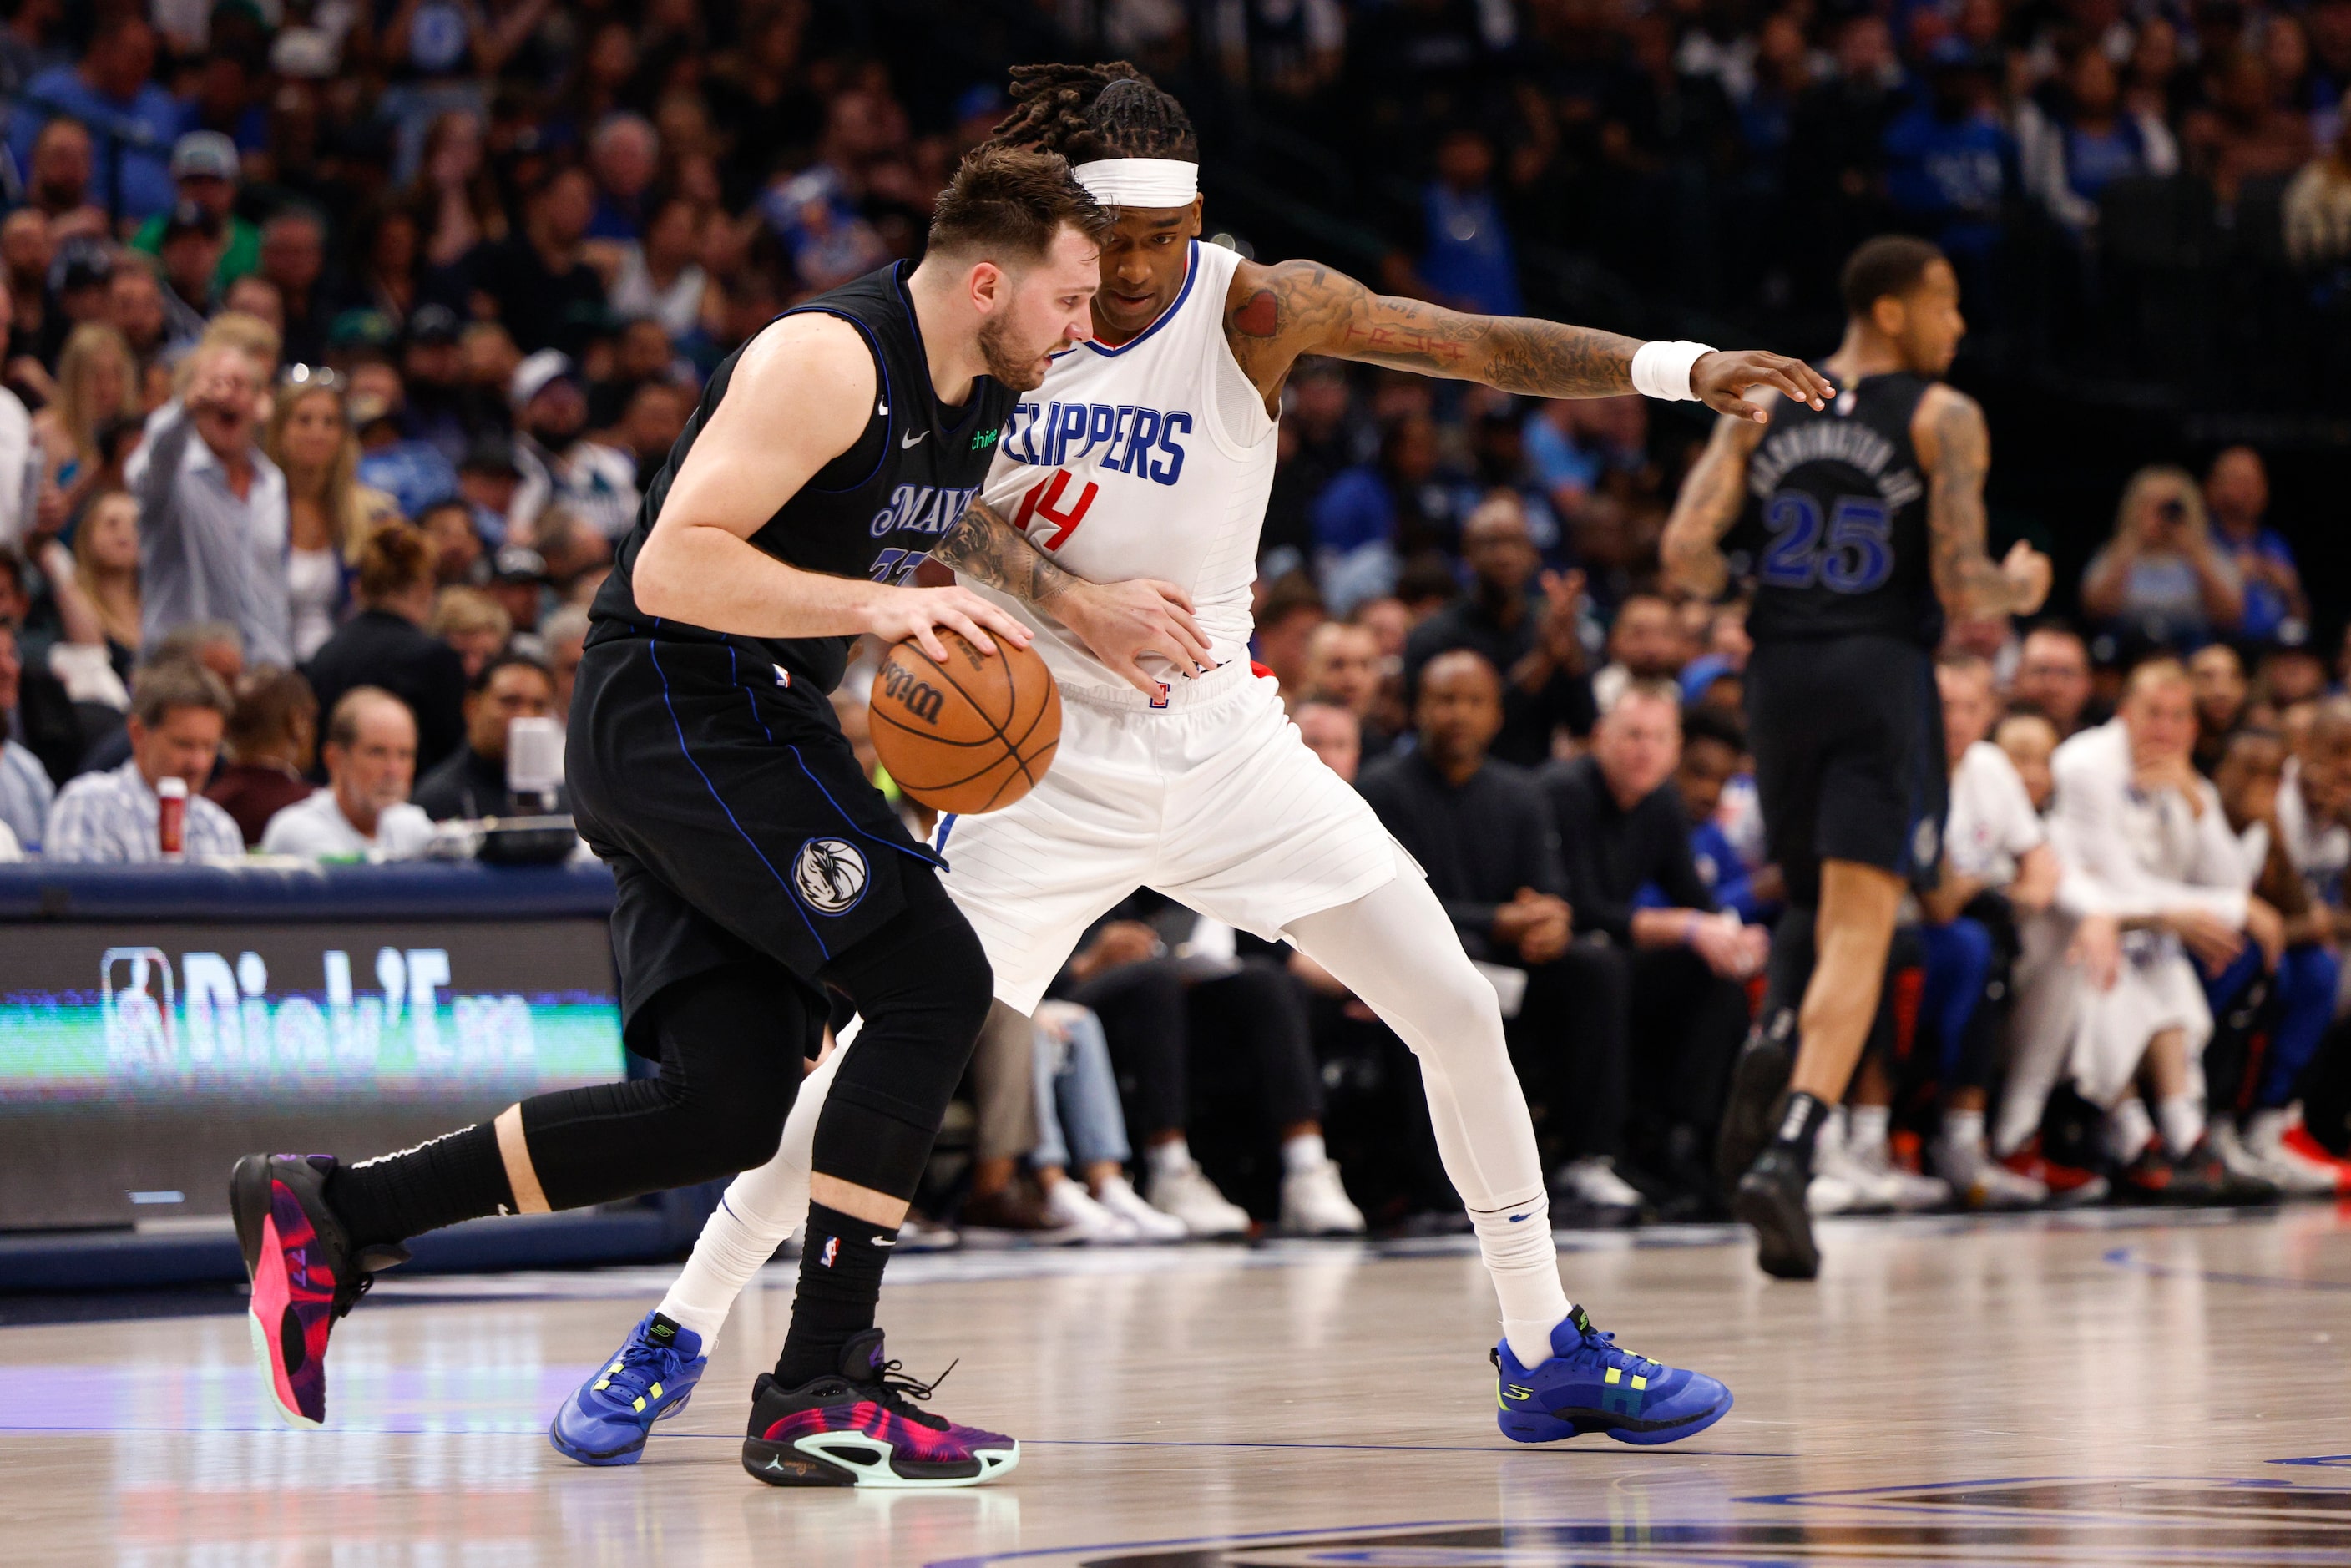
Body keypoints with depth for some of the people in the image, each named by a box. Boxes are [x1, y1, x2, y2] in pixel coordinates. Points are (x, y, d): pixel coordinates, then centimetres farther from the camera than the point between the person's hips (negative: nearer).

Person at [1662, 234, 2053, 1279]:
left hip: (1781, 672, 5)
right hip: (1883, 677, -5)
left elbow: (1685, 549, 1)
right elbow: (1961, 585, -10)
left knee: (1815, 902, 25)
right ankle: (1788, 1150, -22)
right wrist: (2020, 591, 12)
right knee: (1859, 927, -7)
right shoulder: (1942, 418, -2)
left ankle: (1775, 1042, -3)